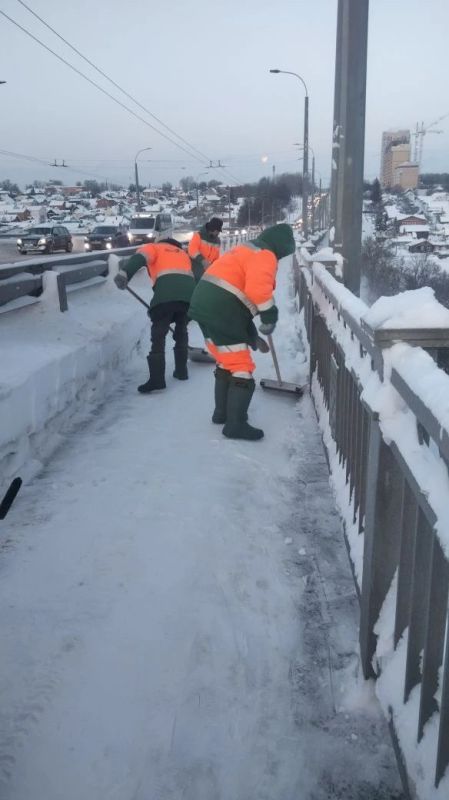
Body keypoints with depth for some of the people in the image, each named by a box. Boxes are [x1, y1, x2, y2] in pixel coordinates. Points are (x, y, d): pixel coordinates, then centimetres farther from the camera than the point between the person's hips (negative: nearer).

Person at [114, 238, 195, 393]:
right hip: (189, 291, 5)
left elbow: (139, 258, 1)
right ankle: (181, 370, 31)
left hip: (167, 293, -4)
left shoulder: (153, 248, 25)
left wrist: (124, 273, -15)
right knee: (181, 330, 26)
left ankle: (157, 379, -8)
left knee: (158, 334, 0)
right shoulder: (183, 253, 39)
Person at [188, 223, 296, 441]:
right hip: (221, 313, -10)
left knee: (227, 362, 24)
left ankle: (223, 412, 33)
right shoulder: (265, 256, -6)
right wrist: (270, 316, -11)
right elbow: (258, 289, -25)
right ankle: (236, 425, 2)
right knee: (241, 367, -2)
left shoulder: (246, 250, 25)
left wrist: (250, 329, 29)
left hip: (205, 305, 10)